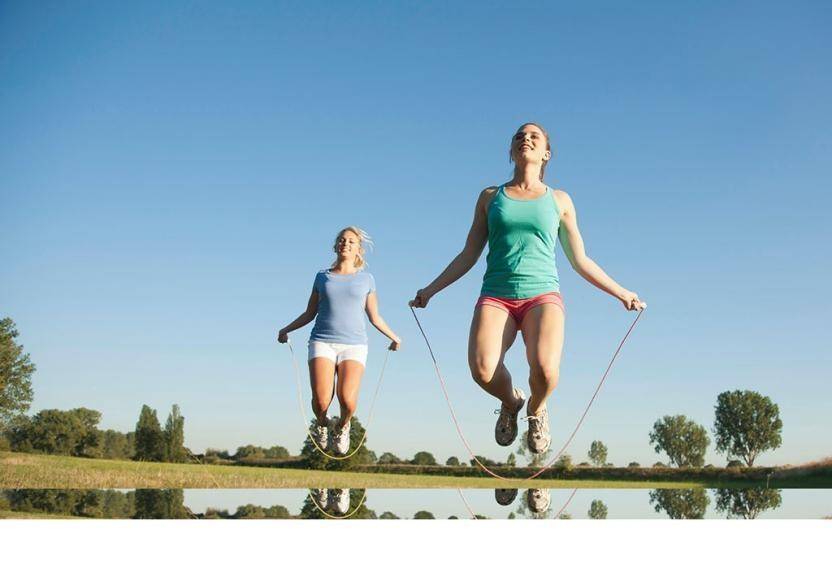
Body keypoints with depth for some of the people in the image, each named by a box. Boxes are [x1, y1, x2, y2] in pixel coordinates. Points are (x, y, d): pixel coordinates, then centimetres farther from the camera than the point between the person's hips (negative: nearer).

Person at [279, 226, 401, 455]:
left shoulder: (366, 279, 14)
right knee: (321, 400, -20)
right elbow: (309, 313, 21)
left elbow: (374, 317, 21)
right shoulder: (322, 277, 15)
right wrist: (286, 329, 12)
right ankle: (321, 424, 16)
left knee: (347, 400, -23)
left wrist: (393, 336, 18)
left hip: (354, 345, 0)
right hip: (322, 342, 1)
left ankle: (342, 426, 11)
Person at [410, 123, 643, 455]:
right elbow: (468, 255, 19)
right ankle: (510, 403, 10)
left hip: (543, 294, -1)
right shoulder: (490, 197, 18)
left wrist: (622, 293, 15)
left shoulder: (559, 200, 17)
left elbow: (580, 261, 20)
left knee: (545, 370, -30)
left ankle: (536, 409, 8)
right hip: (496, 295, 1)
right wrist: (432, 289, 12)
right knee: (482, 369, -28)